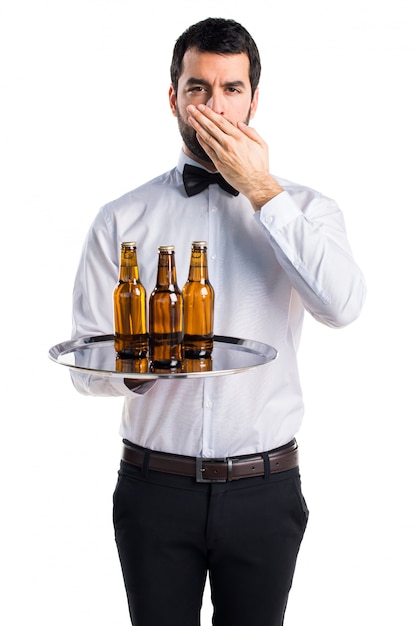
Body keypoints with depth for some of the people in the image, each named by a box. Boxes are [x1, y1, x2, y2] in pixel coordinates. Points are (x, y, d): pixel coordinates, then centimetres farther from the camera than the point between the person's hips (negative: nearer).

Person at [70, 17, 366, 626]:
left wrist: (261, 191, -14)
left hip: (265, 490, 0)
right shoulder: (123, 220, 1)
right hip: (155, 488, 0)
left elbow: (341, 305, -20)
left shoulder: (306, 209, 1)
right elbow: (86, 365, 0)